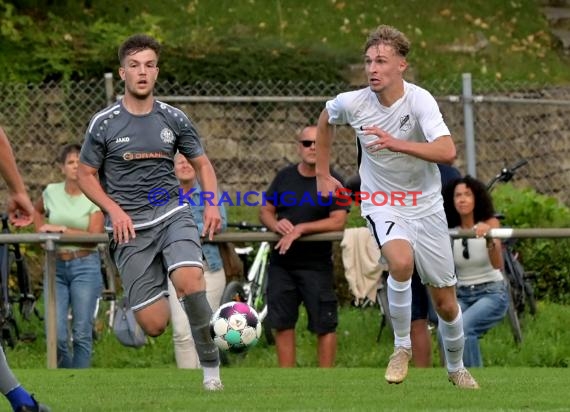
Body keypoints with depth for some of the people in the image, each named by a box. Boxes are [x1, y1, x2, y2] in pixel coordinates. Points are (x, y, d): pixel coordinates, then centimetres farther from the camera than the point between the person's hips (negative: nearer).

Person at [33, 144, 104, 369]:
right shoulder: (51, 192, 5)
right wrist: (42, 231, 11)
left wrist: (62, 229, -15)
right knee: (57, 335, -4)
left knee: (82, 333, -2)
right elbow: (36, 210, 27)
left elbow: (94, 236, -12)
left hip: (85, 265, -3)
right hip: (55, 266, 3)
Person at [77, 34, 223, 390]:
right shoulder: (104, 124, -1)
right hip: (130, 227, -1)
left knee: (189, 280, -31)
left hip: (172, 214, 1)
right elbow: (86, 175, 7)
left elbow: (202, 164, 15)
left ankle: (210, 367, -14)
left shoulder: (174, 119, 4)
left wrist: (212, 204, -1)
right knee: (155, 325, -11)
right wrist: (114, 210, -8)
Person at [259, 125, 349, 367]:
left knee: (325, 326, -3)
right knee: (283, 324, 7)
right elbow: (265, 211, 13)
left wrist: (300, 229, -21)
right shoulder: (285, 177, 10)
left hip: (316, 264, -4)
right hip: (281, 263, 4)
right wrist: (275, 224, -11)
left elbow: (338, 221, -14)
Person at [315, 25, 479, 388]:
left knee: (446, 303, 6)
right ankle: (402, 347, -13)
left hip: (425, 205, 0)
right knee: (401, 261, -33)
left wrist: (397, 144, -48)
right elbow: (325, 120, 13)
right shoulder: (352, 103, -13)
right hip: (382, 205, 0)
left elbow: (447, 152, -37)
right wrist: (323, 175, 15)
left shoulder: (420, 101, -22)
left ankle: (457, 368, 35)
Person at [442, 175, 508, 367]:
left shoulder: (489, 223, -7)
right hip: (462, 295, 3)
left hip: (492, 294, -3)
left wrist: (489, 239, -41)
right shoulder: (450, 232, 2)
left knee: (462, 328, -31)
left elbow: (497, 264, -22)